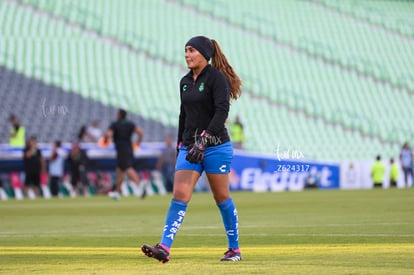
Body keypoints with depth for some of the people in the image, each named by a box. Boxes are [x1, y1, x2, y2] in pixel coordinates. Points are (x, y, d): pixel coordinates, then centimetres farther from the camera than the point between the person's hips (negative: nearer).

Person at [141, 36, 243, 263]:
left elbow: (221, 111, -20)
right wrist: (180, 147, 21)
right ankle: (164, 248, -19)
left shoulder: (217, 78, -9)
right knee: (179, 195, -8)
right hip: (189, 147, 6)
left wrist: (204, 139, -29)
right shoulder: (185, 82, 13)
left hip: (215, 146, -6)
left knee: (222, 197, 4)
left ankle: (234, 249, 18)